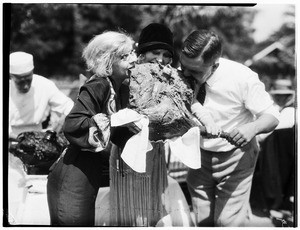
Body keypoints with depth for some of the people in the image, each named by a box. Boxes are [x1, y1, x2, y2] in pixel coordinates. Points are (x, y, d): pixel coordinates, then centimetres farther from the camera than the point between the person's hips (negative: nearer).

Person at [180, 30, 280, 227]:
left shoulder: (242, 77, -23)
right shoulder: (182, 75, -14)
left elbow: (271, 116, -16)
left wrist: (252, 128, -38)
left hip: (235, 157, -4)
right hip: (200, 157, 4)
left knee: (228, 221, -9)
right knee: (203, 221, 10)